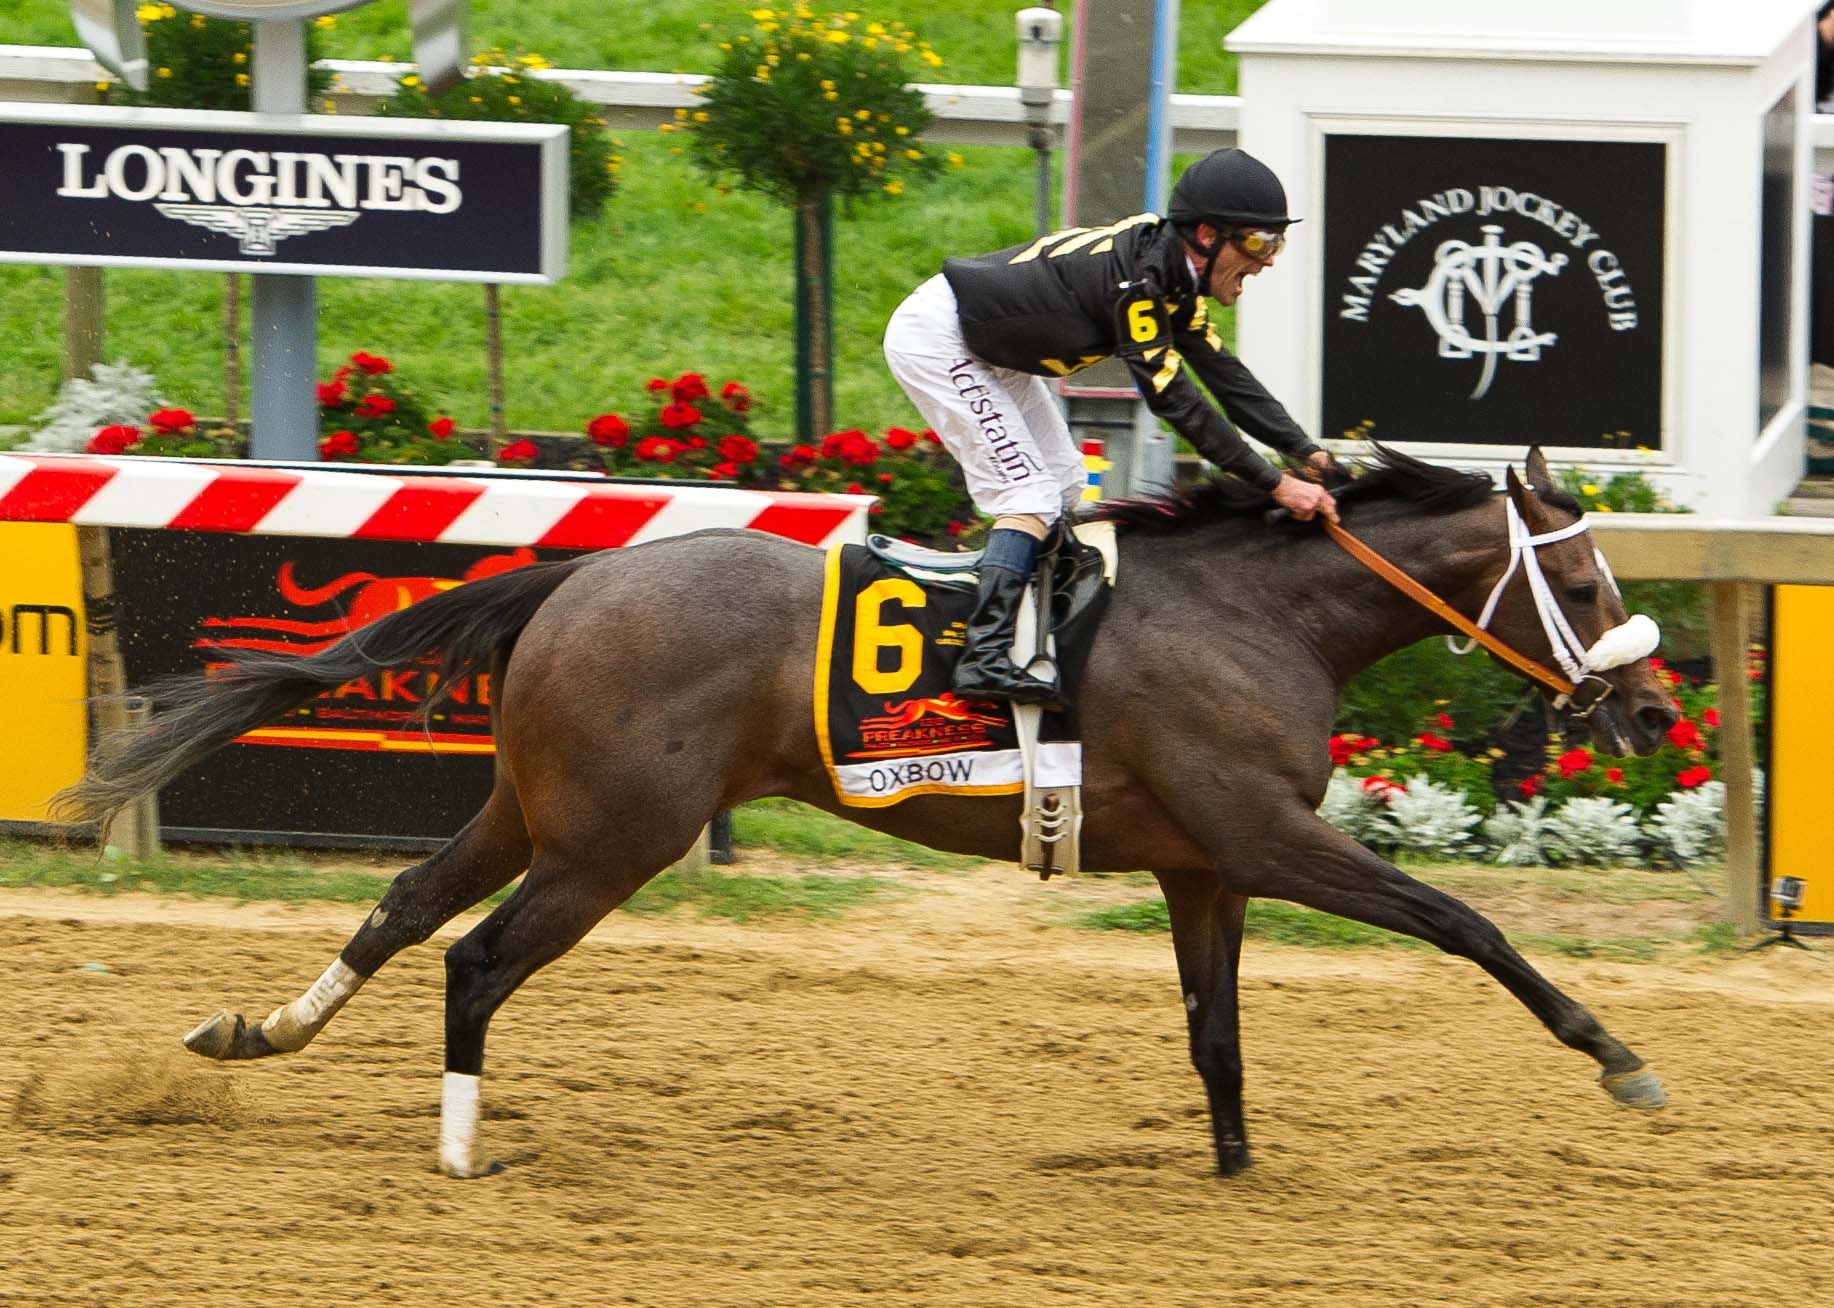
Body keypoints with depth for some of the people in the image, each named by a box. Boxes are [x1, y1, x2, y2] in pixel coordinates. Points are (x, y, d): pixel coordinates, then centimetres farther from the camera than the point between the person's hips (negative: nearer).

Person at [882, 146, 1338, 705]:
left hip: (987, 351, 11)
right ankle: (985, 657, -24)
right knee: (1029, 493, -17)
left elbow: (1226, 376, 3)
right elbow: (1175, 400, -31)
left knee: (1064, 486, 12)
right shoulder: (1136, 279, -30)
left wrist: (1309, 453, -5)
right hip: (934, 339, -11)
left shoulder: (1173, 275, -1)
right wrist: (1276, 484, -29)